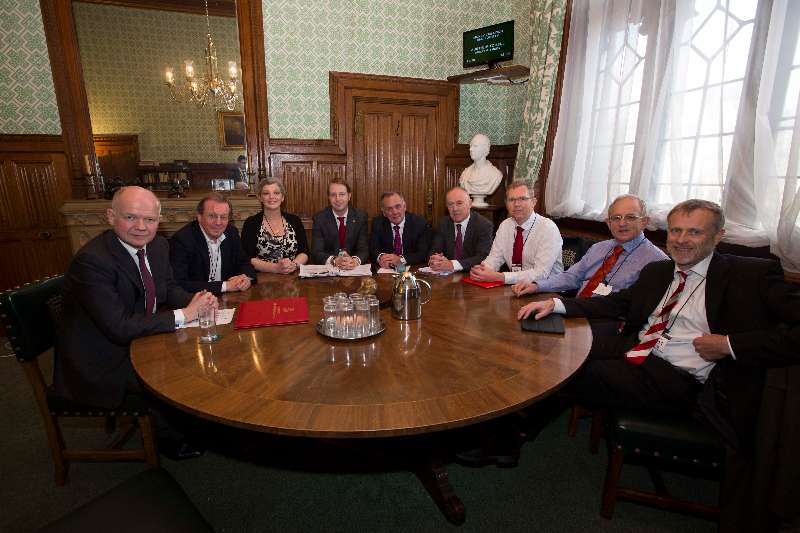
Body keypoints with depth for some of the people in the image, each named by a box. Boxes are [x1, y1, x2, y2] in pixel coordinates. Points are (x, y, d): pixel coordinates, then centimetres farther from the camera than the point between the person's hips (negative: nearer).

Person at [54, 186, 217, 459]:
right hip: (101, 361, -7)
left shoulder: (158, 245, -5)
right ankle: (170, 439, 12)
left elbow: (170, 288, 8)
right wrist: (183, 315, -28)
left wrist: (195, 301, -14)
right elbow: (120, 328, -31)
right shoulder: (91, 260, -28)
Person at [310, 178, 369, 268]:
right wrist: (335, 261, -28)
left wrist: (355, 261, -28)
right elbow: (316, 252, -9)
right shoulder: (319, 218, -3)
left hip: (354, 269, 1)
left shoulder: (361, 216, 0)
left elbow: (364, 249, -5)